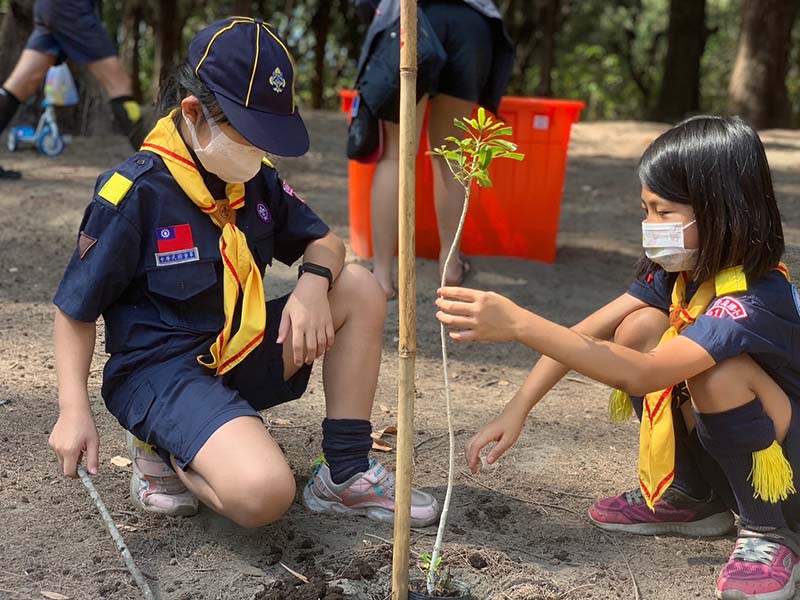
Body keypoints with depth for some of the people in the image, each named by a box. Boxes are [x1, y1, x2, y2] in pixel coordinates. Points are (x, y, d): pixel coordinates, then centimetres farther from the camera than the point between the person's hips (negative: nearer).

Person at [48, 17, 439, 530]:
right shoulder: (134, 193, -16)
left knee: (360, 289, -1)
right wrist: (74, 409, -19)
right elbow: (76, 308, -9)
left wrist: (313, 283, -11)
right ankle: (165, 454, 1)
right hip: (160, 370, -8)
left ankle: (346, 475, 0)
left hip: (242, 355, 8)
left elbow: (324, 242, 14)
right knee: (262, 493, -33)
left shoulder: (258, 179, 4)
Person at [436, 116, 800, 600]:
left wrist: (519, 324, -50)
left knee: (717, 370, -35)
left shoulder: (756, 301, -32)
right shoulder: (679, 270, -7)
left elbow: (641, 375, -44)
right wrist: (517, 410, -16)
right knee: (639, 327, -12)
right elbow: (587, 333, -7)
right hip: (728, 458, 7)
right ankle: (691, 497, 7)